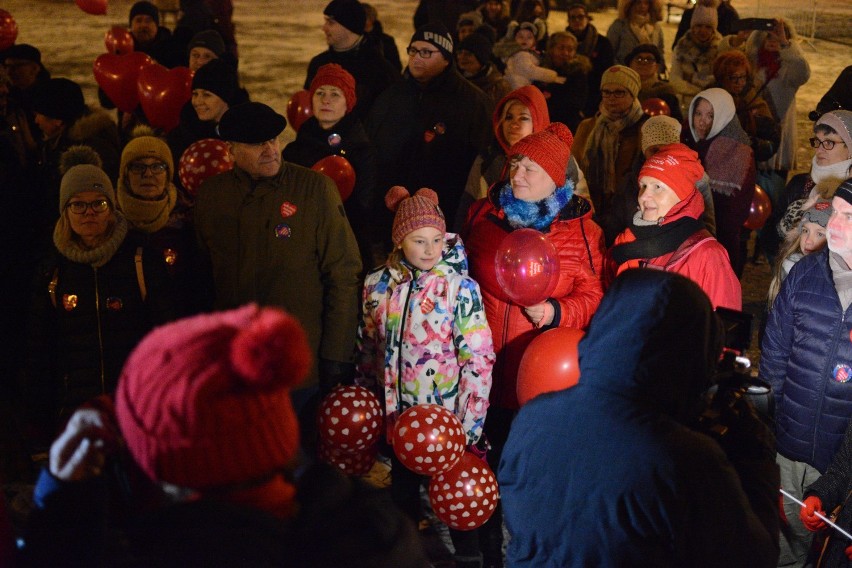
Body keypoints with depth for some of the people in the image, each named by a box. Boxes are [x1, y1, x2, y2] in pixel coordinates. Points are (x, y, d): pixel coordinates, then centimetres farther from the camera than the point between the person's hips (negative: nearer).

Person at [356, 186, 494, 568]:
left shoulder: (461, 288, -14)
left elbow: (479, 361, -15)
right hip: (397, 417, 4)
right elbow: (367, 349, 9)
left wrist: (468, 425, -18)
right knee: (402, 493, 20)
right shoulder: (378, 285, -2)